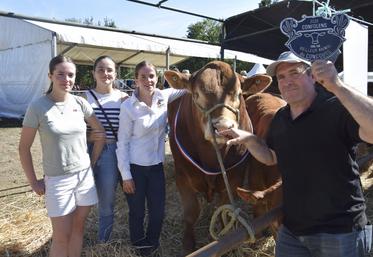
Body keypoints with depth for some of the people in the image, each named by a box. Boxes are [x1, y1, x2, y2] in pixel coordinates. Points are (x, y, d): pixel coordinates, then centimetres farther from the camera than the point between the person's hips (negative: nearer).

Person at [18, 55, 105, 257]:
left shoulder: (80, 103, -3)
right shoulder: (37, 107, -12)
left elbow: (100, 132, 10)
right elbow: (24, 148, -5)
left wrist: (92, 162, 8)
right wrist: (33, 182, -3)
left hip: (85, 175, 3)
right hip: (58, 180, -3)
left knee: (78, 228, 15)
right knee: (61, 237, 6)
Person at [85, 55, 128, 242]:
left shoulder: (123, 98, -1)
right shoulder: (85, 97, 0)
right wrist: (89, 136, -12)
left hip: (111, 153, 0)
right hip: (87, 151, 0)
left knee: (107, 201, 13)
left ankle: (103, 242, 34)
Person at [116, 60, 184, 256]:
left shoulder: (163, 97, -4)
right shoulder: (128, 106, -16)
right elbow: (122, 142, -12)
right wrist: (125, 175, -12)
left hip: (157, 166, 4)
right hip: (134, 167, -4)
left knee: (158, 211, 12)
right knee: (137, 212, 12)